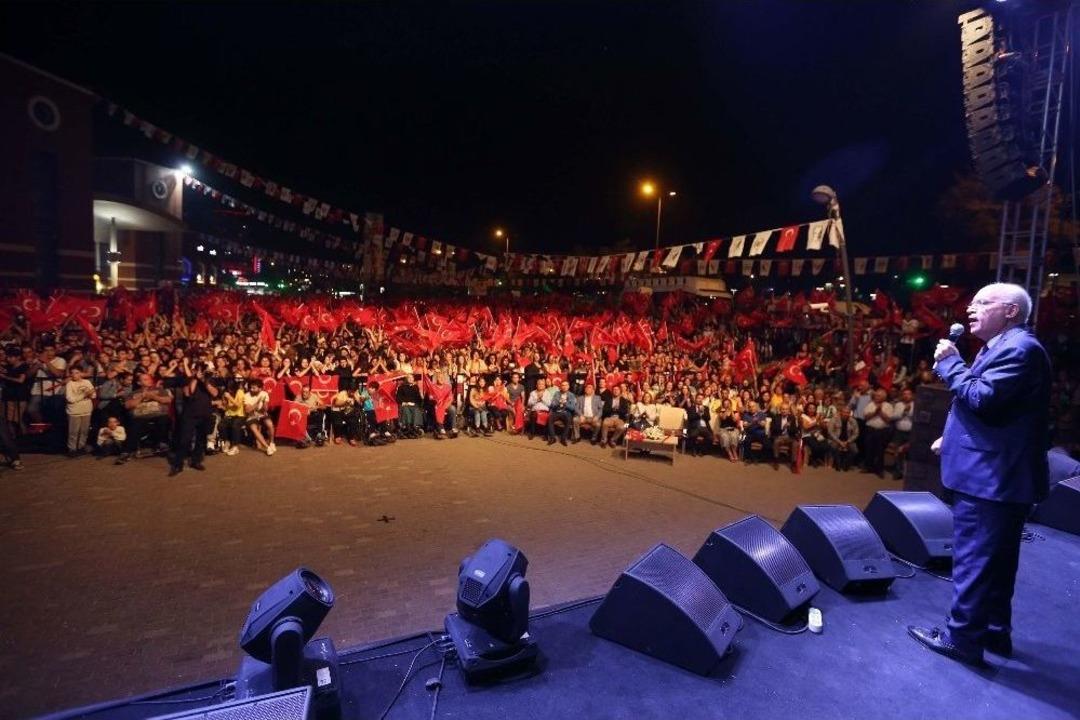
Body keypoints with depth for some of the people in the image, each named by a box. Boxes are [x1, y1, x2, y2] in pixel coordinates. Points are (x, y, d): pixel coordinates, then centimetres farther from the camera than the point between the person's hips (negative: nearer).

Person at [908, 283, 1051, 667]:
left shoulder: (1019, 347, -16)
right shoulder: (1005, 347, 18)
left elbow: (981, 398, -26)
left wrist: (949, 362, -16)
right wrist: (953, 437, 20)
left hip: (990, 477, -11)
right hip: (998, 475, 11)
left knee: (973, 560, -1)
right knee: (996, 560, 19)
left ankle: (962, 638, 9)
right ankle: (995, 632, 32)